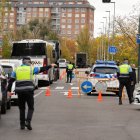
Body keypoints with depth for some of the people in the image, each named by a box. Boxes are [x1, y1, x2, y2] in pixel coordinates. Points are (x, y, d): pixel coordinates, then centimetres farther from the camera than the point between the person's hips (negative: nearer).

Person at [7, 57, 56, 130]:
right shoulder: (31, 68, 3)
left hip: (20, 91, 3)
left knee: (22, 108, 15)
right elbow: (42, 69, 10)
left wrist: (9, 90, 8)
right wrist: (50, 66, 23)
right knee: (31, 108, 7)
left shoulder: (16, 69, 10)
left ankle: (22, 124, 14)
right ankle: (28, 122, -11)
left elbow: (11, 80, 6)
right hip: (28, 90, -3)